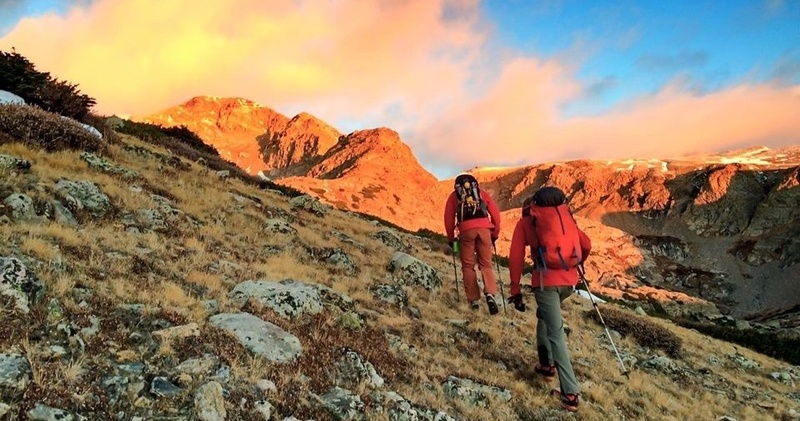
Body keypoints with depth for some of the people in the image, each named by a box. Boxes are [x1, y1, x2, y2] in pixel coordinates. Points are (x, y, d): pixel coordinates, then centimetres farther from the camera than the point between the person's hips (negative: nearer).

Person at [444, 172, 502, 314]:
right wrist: (495, 234, 25)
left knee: (468, 266, 10)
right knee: (486, 264, 9)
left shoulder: (454, 195, 24)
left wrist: (451, 238, 22)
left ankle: (474, 300, 8)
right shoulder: (482, 193, 26)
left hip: (466, 230, -1)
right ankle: (490, 293, -13)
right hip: (484, 228, 1)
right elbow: (495, 212, 18)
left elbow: (449, 218, 15)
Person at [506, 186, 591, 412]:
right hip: (570, 280, 5)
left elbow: (515, 258, 2)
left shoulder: (525, 221, 10)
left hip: (546, 281, -5)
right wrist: (577, 263, 43)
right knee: (545, 316, 29)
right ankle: (547, 364, 34)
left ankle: (570, 393, -3)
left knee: (556, 334, -2)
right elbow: (586, 245, 23)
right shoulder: (565, 216, 21)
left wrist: (515, 290, 5)